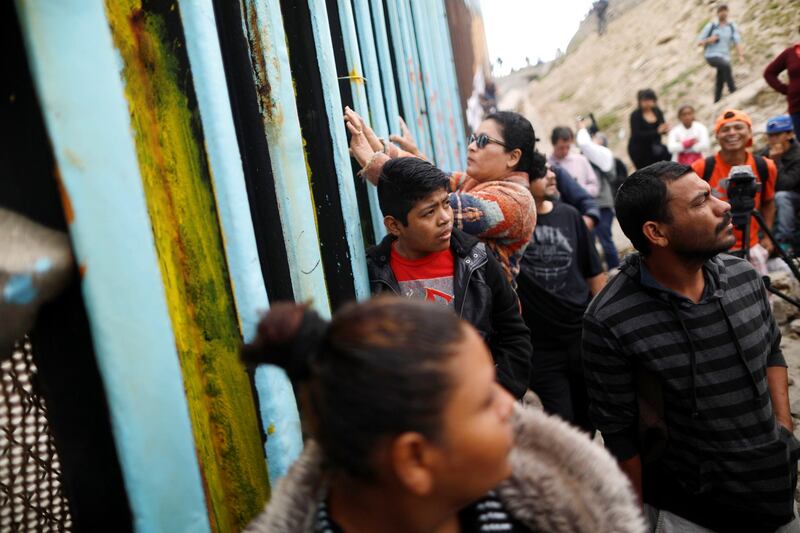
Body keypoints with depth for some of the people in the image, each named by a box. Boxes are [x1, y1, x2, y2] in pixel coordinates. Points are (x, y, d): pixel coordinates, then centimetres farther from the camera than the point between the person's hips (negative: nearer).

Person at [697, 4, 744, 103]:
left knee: (720, 84, 6)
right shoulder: (710, 26, 0)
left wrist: (741, 56, -21)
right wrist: (709, 40, -19)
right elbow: (699, 42, 2)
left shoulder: (732, 27, 6)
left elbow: (737, 42, -5)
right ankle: (733, 90, -27)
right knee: (726, 65, -33)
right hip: (711, 56, -4)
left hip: (724, 57, 4)